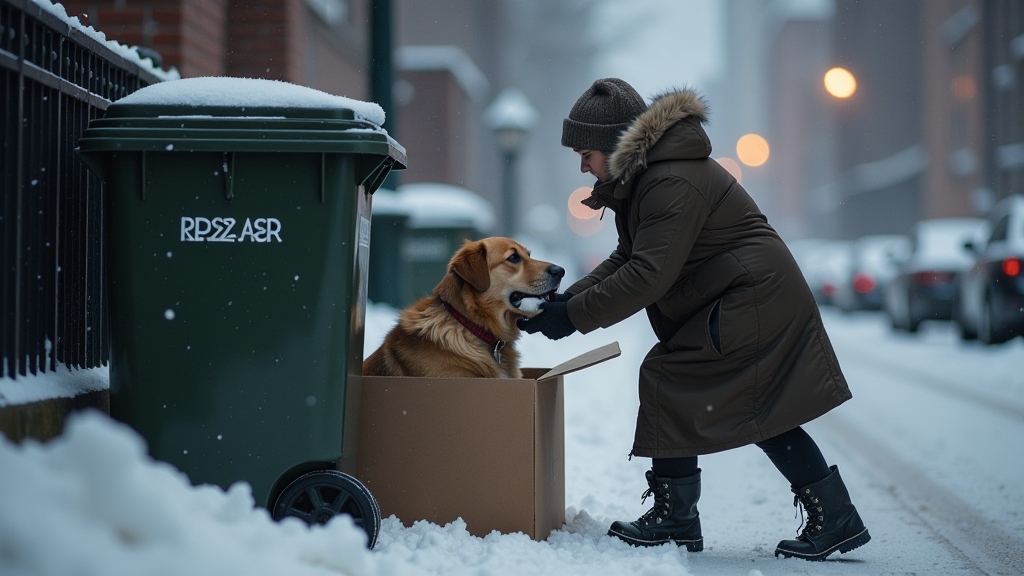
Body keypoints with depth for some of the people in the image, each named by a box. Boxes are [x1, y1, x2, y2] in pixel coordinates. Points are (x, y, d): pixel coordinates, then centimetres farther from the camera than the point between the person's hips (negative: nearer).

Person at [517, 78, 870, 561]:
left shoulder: (673, 184, -21)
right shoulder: (642, 179, 13)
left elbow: (648, 276, -27)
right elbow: (627, 260, 14)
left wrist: (573, 316, -22)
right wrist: (565, 298, 1)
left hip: (750, 303, -11)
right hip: (769, 303, 11)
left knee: (667, 377, -9)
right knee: (762, 413, 12)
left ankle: (674, 518, -1)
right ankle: (835, 518, 15)